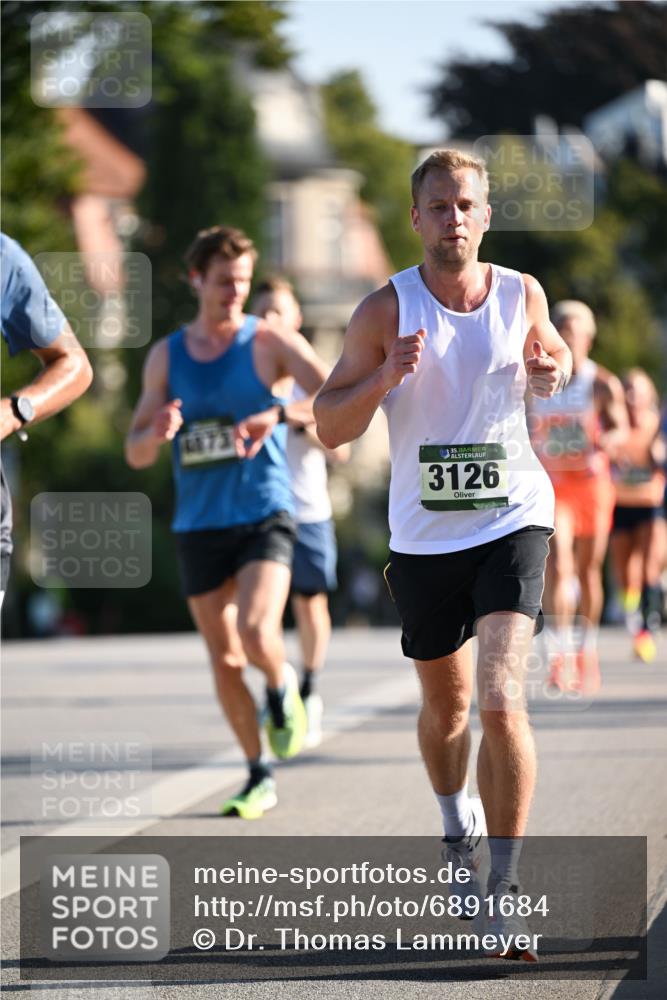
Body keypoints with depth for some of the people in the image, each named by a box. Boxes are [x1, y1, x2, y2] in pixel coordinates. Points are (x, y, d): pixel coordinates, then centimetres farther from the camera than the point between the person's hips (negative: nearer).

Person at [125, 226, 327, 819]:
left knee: (257, 636, -23)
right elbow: (135, 454, 9)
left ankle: (283, 686, 12)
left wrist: (277, 414, -31)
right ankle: (260, 778, 18)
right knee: (224, 660, 4)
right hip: (199, 525, 4)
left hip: (265, 515, -4)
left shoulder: (272, 343, -2)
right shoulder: (167, 356, 9)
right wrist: (158, 433, -15)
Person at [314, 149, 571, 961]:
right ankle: (459, 828, 47)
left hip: (511, 520, -1)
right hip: (424, 534, 1)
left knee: (501, 701, -18)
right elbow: (328, 427, -5)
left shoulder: (522, 294, -1)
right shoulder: (387, 310, -7)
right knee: (445, 708, 17)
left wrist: (551, 370, -3)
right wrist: (385, 378, -23)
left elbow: (553, 349, 22)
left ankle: (505, 886, -13)